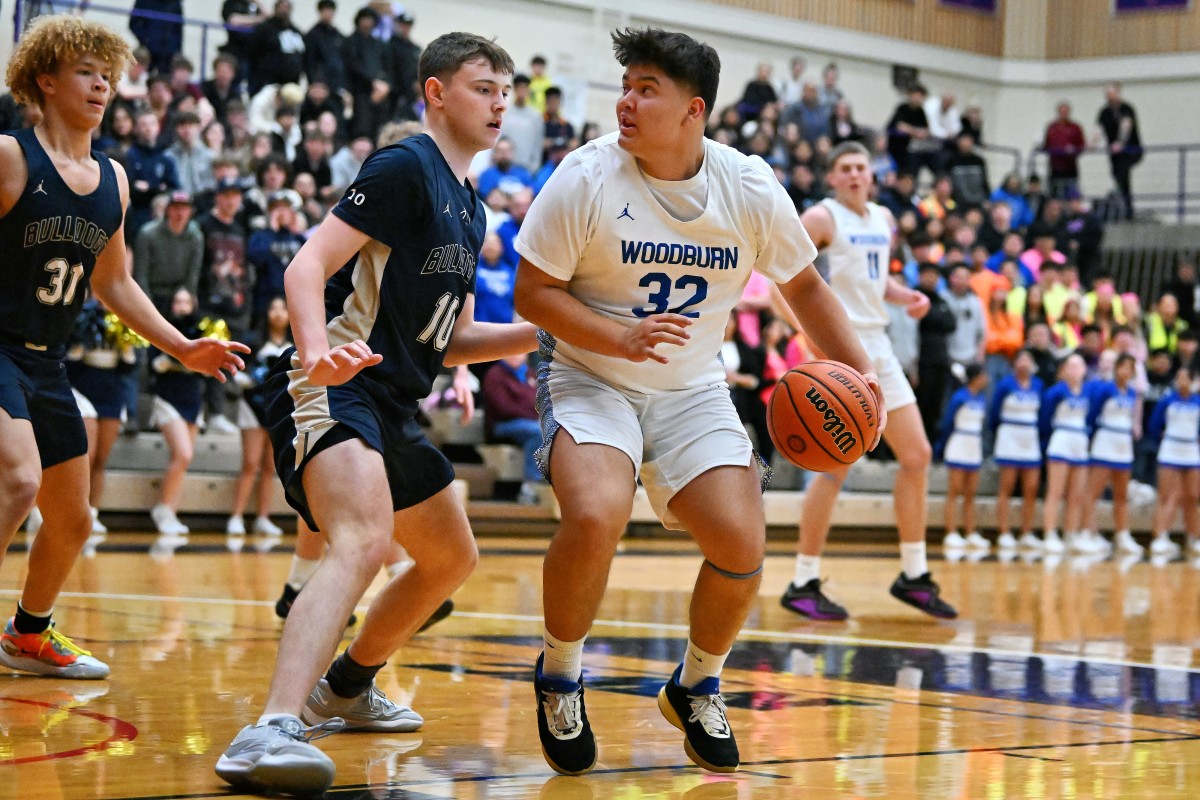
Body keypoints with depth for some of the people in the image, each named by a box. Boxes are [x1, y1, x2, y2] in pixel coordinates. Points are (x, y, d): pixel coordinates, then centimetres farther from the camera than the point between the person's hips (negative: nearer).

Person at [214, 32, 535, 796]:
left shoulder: (469, 208, 20)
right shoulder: (405, 168, -8)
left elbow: (454, 340, 24)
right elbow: (309, 265, -18)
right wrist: (318, 351, -36)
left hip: (392, 405, 10)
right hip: (334, 387, -10)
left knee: (451, 557, 25)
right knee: (365, 540, -34)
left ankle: (345, 687, 43)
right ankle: (271, 734, -48)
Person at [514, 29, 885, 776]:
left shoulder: (751, 189, -8)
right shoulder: (586, 177, -16)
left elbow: (804, 286, 8)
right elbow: (533, 293, -12)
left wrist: (859, 370, -3)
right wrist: (620, 338, -27)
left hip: (693, 391, 3)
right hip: (591, 377, -3)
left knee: (741, 546, -12)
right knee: (596, 517, -30)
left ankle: (697, 687, 20)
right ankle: (560, 676, -1)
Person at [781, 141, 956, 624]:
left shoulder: (883, 220, 14)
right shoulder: (821, 218, -8)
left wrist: (904, 296, 7)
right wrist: (814, 329, -25)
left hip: (877, 348, 8)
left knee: (917, 455, 7)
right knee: (836, 467, -10)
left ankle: (914, 575, 16)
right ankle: (804, 584, -2)